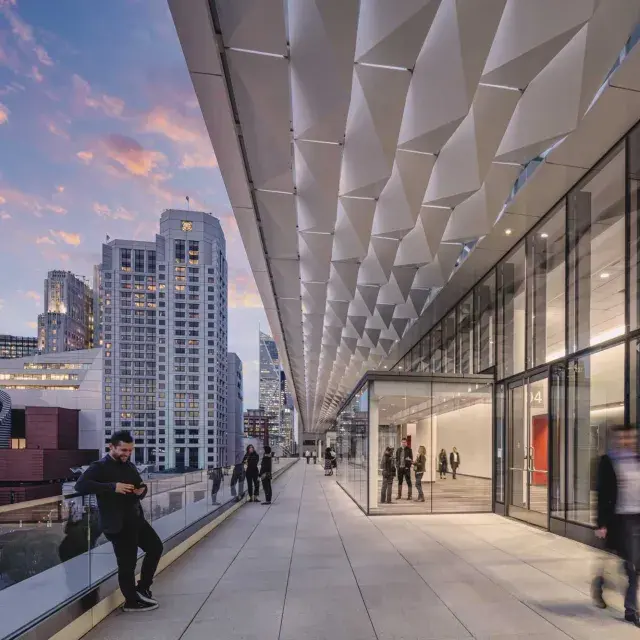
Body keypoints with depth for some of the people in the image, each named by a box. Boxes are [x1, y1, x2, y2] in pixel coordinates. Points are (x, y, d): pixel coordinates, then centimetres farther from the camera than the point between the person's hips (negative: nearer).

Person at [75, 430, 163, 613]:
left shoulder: (130, 465, 10)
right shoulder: (100, 466, -12)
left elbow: (141, 485, 21)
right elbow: (80, 485, -27)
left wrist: (141, 490, -5)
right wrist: (113, 487, -32)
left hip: (136, 519, 8)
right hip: (118, 524, -8)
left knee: (155, 547, 17)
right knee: (127, 563, 2)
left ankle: (142, 588, 32)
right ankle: (131, 601, 23)